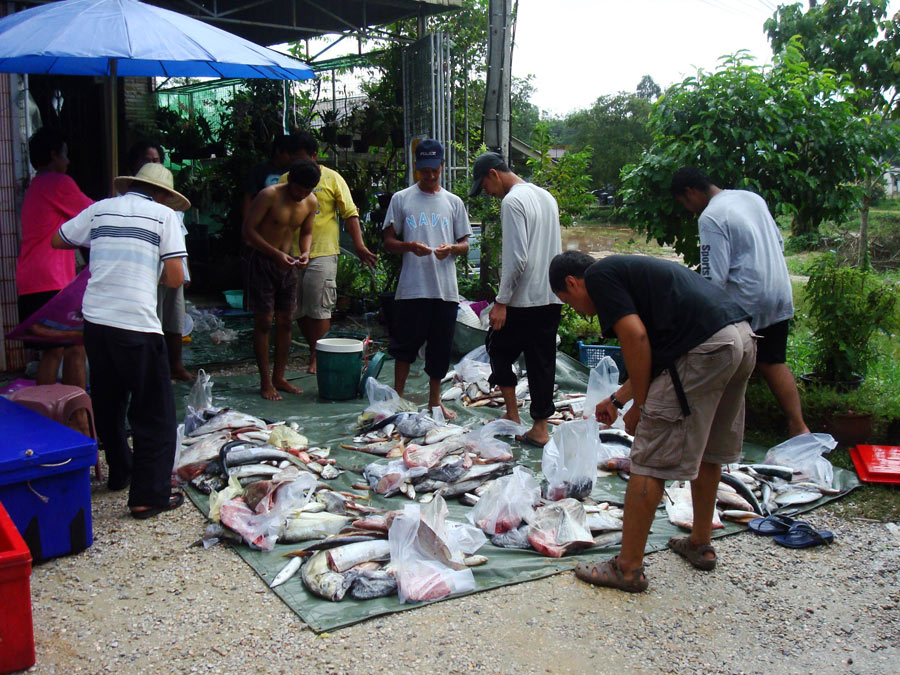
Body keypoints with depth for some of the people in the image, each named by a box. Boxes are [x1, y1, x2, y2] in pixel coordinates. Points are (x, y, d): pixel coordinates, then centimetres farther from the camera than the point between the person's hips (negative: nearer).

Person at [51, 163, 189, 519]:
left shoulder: (100, 209, 11)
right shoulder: (164, 214, -1)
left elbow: (58, 240, 25)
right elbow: (175, 278, -8)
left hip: (95, 320, 6)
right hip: (138, 326, -5)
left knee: (107, 405, 23)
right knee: (155, 414, 5)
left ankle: (119, 473, 39)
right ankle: (149, 495, 5)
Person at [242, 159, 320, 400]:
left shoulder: (311, 202, -1)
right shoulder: (269, 195, -18)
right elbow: (249, 229, -16)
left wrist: (305, 252, -8)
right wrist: (275, 253, -24)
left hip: (285, 263, 6)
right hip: (259, 260, -6)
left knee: (285, 321, 7)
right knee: (264, 321, -4)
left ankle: (279, 378, 18)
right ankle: (265, 382, 3)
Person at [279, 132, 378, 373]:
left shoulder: (332, 178, 1)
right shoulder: (286, 180, 10)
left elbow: (350, 213, -1)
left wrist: (359, 246, -11)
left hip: (322, 253, -4)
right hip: (292, 254, 4)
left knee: (319, 308, -7)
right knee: (299, 310, 8)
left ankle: (318, 356, 1)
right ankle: (314, 351, 21)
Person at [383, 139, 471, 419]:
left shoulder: (454, 202, 12)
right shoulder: (401, 199, 6)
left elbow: (465, 244, 13)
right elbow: (388, 241, 6)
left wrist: (451, 248, -10)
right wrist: (410, 246, -15)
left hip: (446, 288, 2)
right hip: (411, 287, -2)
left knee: (441, 347, 8)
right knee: (405, 344, 2)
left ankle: (435, 400, 22)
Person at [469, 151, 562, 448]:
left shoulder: (512, 202, -13)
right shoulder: (546, 196, 15)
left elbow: (516, 258, -21)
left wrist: (501, 301, -17)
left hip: (523, 299, -8)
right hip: (552, 297, 8)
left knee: (499, 348, 12)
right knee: (542, 361, 10)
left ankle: (512, 415, 13)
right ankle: (540, 428, 14)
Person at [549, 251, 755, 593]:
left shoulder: (599, 275, 4)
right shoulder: (626, 269, 30)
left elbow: (636, 337, -10)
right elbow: (652, 350, 36)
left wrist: (640, 405, 0)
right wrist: (617, 399, 46)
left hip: (705, 347, -10)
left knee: (650, 460, -2)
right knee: (708, 450, 24)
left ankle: (628, 568, 6)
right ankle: (701, 544, 39)